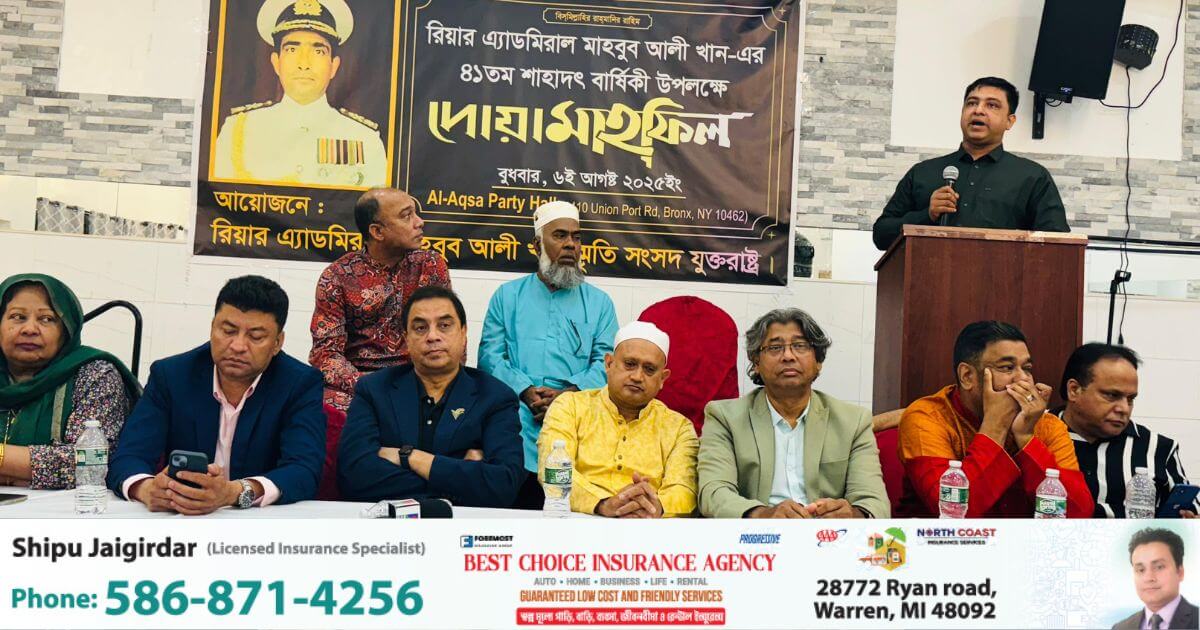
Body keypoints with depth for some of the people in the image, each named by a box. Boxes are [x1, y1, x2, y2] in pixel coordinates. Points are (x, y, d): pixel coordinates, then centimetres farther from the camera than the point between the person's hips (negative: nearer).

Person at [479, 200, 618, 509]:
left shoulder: (599, 302, 17)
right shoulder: (507, 295, 17)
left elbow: (606, 363, 5)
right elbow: (490, 356, 6)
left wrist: (569, 393, -13)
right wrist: (526, 391, -11)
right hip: (517, 429, 0)